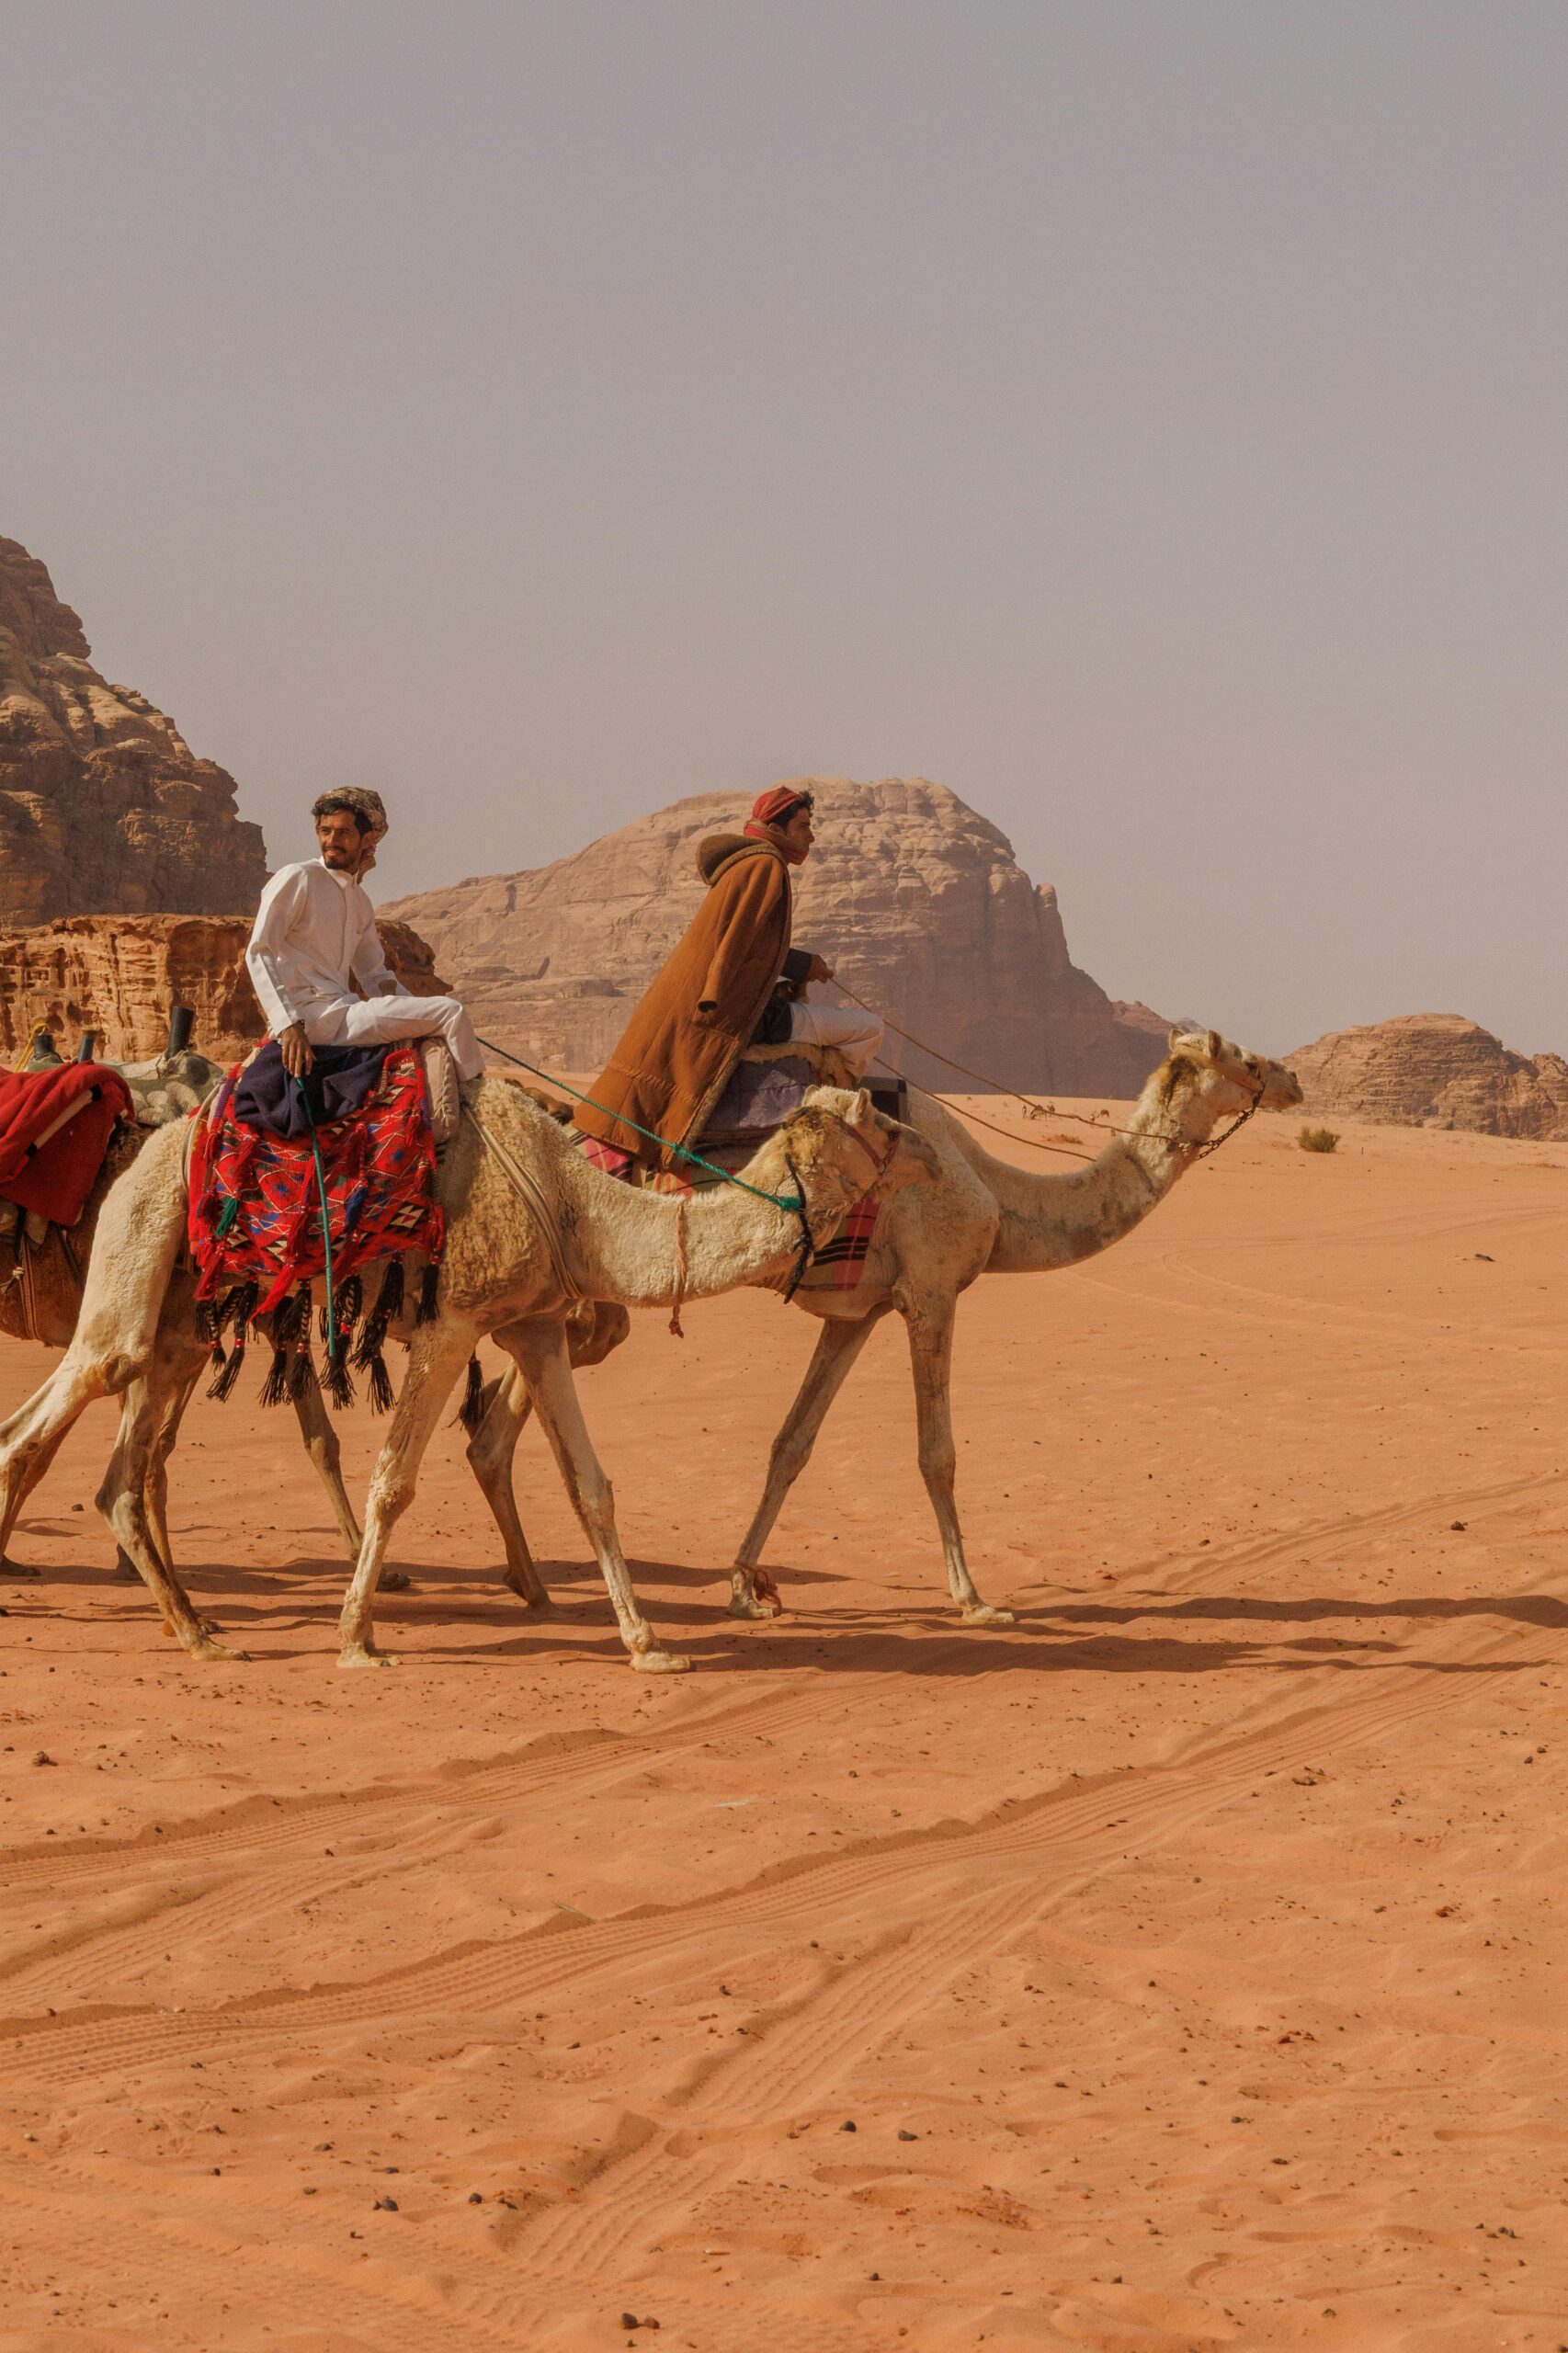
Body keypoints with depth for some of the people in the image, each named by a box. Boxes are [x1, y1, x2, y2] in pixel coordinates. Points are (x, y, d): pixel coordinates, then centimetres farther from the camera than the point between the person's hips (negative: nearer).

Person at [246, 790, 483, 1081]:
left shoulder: (361, 904, 19)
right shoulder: (297, 879, -4)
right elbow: (258, 953, -12)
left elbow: (376, 977, 25)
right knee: (450, 1013, -11)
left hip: (344, 1009, 9)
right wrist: (289, 1024, -23)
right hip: (312, 1017, -9)